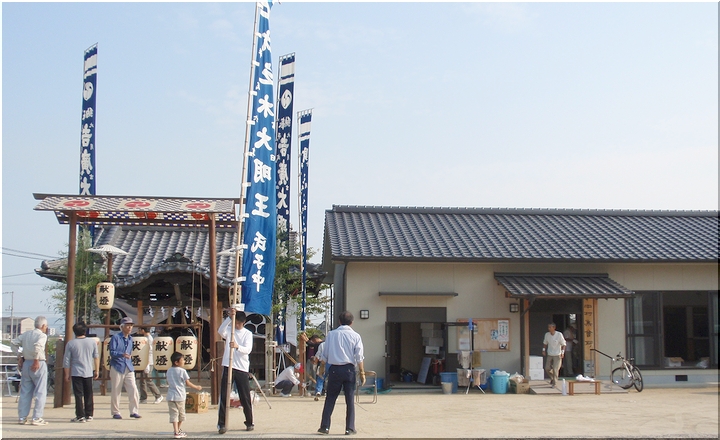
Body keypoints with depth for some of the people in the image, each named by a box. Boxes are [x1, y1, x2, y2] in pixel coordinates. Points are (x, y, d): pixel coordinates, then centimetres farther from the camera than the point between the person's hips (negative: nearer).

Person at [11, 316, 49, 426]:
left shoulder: (26, 334, 11)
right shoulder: (42, 335, -10)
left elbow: (13, 343, 13)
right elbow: (37, 346, -27)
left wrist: (19, 357, 15)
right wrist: (36, 361, -19)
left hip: (26, 363, 7)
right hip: (38, 364, -7)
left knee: (25, 392, 13)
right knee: (40, 392, 1)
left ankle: (22, 417, 15)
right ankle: (37, 418, -1)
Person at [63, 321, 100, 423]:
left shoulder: (70, 344, -5)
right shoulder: (92, 342, 2)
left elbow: (66, 361, -2)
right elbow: (96, 357, 9)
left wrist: (67, 375, 5)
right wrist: (96, 371, 18)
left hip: (76, 373, -3)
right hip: (88, 373, 3)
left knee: (78, 395, 0)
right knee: (88, 395, 12)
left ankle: (80, 416, -2)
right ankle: (89, 415, 16)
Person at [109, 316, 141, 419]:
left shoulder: (130, 338, 15)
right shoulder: (115, 337, -6)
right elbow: (112, 352, -14)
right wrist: (122, 354, -29)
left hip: (128, 368, 5)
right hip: (117, 367, -5)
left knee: (133, 390, -6)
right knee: (115, 391, 3)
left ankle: (134, 411, 0)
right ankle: (115, 412, 14)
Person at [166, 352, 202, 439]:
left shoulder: (169, 371, 7)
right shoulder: (182, 371, -9)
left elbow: (168, 383, 14)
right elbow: (188, 383, -7)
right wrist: (196, 387, 5)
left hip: (170, 396, 4)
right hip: (180, 396, -4)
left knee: (174, 414, 1)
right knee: (181, 414, 14)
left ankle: (176, 431, -6)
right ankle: (178, 430, 24)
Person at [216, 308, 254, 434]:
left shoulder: (247, 333, 4)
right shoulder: (229, 330, 5)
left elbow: (248, 349, -11)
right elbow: (220, 331, -18)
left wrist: (237, 346, -31)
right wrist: (229, 317, -28)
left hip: (242, 368, 0)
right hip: (228, 367, 0)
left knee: (245, 397, 4)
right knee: (224, 396, -3)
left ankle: (249, 423, 18)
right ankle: (222, 424, 1)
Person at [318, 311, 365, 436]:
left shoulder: (331, 334, 4)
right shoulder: (355, 336, 1)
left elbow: (324, 355, 7)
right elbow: (359, 357, -3)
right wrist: (362, 373, 1)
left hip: (334, 369, 1)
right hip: (349, 369, -1)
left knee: (330, 399, 7)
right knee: (350, 400, 5)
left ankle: (325, 426, 4)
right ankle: (350, 428, 6)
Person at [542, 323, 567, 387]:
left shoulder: (559, 334, -17)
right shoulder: (547, 334, -5)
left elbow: (563, 344, -8)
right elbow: (545, 343, 12)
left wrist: (562, 352, -14)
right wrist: (544, 350, 5)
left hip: (557, 355, -4)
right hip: (549, 355, 4)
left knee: (555, 369, -8)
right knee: (547, 368, 7)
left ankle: (554, 383, 4)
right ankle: (552, 378, 34)